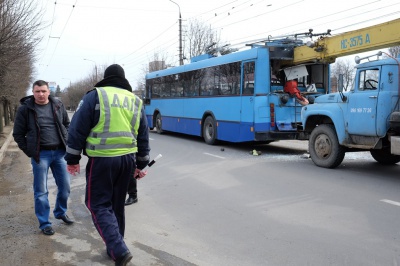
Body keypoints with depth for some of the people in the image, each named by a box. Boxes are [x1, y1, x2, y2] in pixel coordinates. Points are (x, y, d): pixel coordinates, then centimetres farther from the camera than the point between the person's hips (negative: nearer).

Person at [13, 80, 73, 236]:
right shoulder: (25, 109, -5)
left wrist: (66, 142, 7)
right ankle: (44, 223, 14)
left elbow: (67, 124, 17)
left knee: (65, 186, 11)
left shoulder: (58, 105, 3)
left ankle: (61, 212, 34)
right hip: (40, 154, -3)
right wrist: (30, 152, -4)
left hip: (59, 152, 3)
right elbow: (18, 134, 1)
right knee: (41, 191, 2)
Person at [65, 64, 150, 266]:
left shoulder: (95, 96, -2)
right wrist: (141, 164, 24)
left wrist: (72, 159, 4)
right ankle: (114, 248, 28)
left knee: (99, 205, 3)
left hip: (102, 160, -5)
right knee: (117, 205, 18)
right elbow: (143, 137, 16)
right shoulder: (136, 101, 12)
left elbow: (78, 129, -5)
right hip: (127, 159, 5)